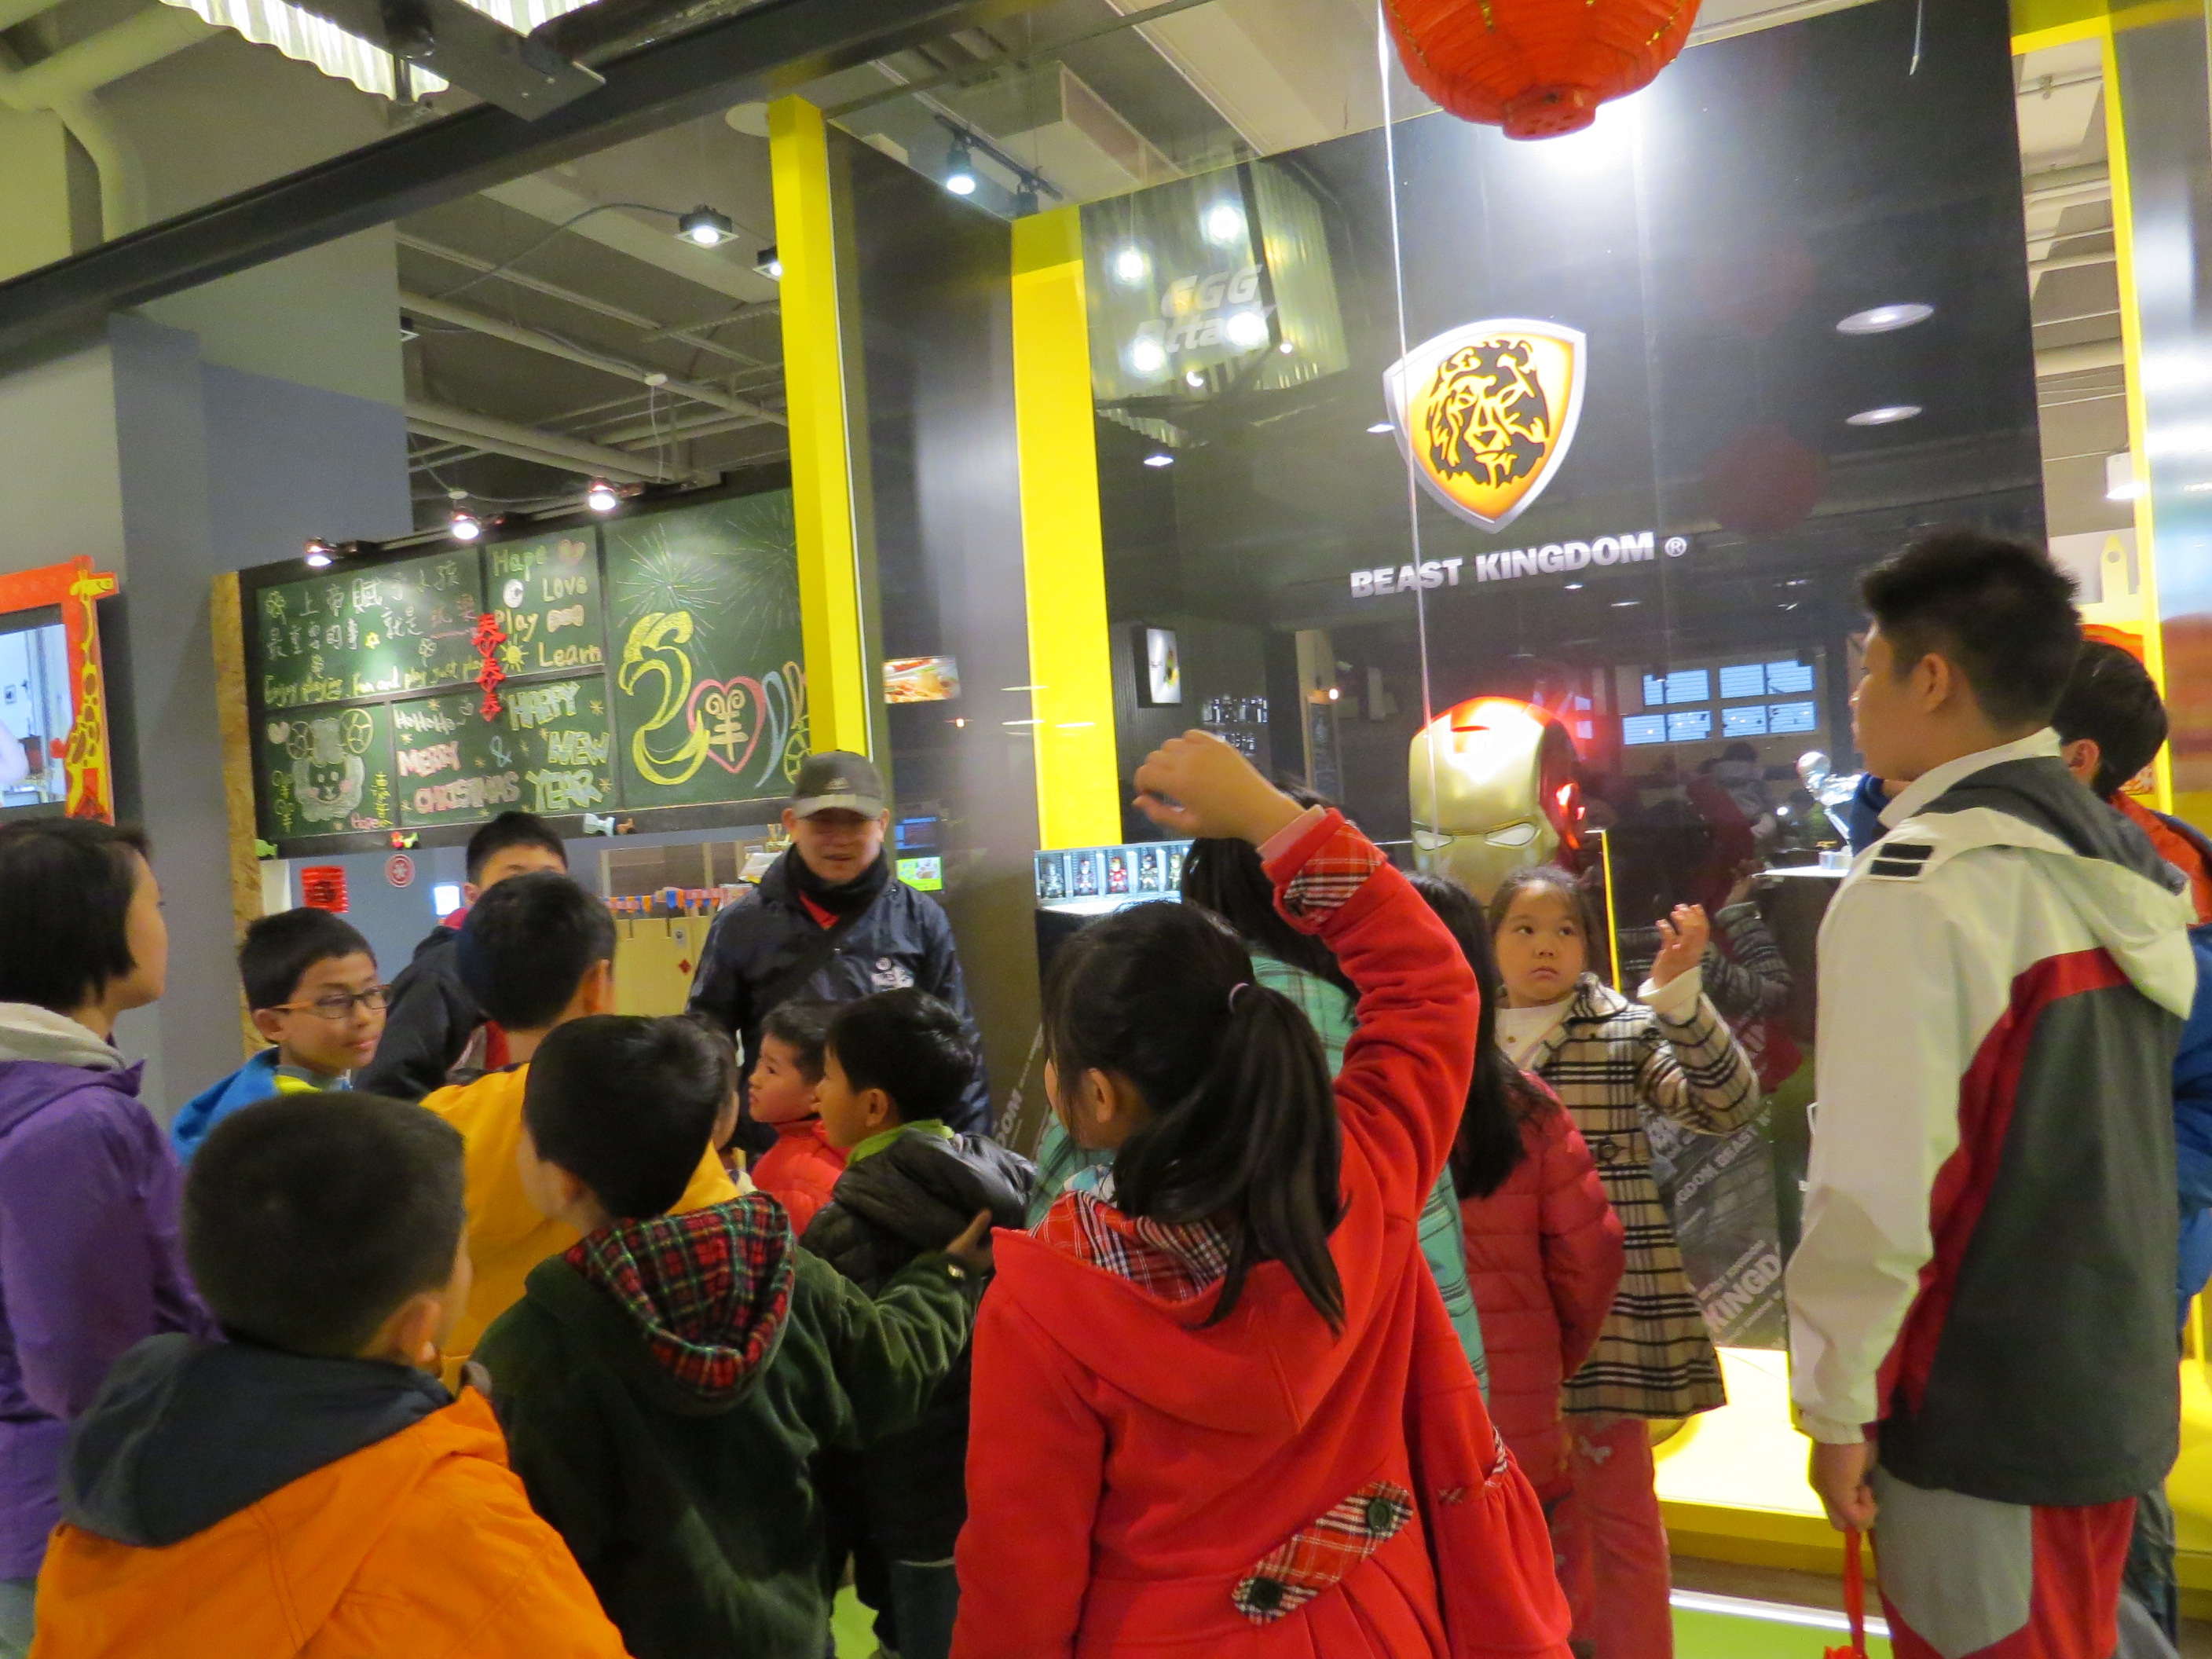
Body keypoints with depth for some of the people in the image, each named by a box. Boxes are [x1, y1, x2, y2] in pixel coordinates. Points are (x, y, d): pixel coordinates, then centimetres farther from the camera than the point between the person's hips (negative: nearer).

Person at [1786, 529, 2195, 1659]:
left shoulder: (1918, 881, -20)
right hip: (2114, 1384, 8)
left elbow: (1877, 1182, -23)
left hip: (1976, 1408, -8)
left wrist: (1837, 1402, -13)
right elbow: (2108, 1131, 14)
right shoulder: (2124, 867, 6)